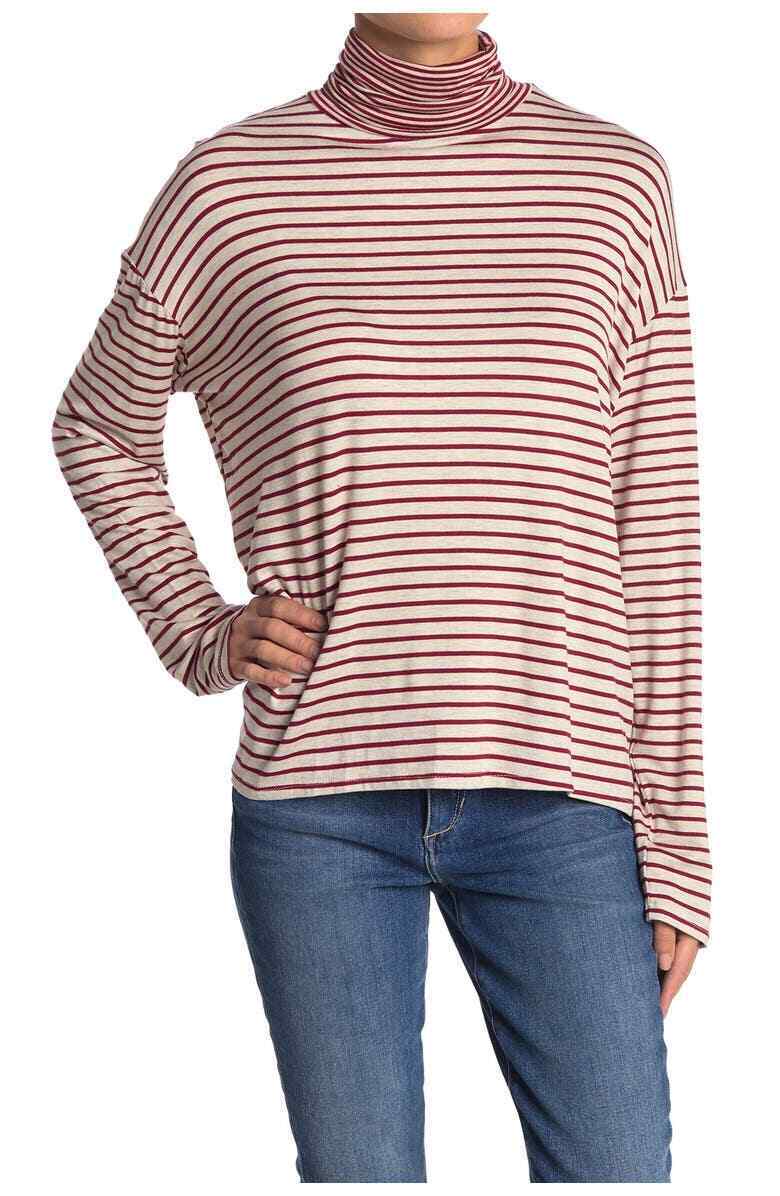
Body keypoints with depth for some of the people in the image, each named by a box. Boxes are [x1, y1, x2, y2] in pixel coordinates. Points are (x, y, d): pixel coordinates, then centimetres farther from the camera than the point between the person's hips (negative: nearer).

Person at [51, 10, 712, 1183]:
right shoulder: (227, 185, 1)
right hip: (320, 799, 0)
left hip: (559, 802, 1)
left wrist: (676, 842, 3)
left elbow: (657, 540, 4)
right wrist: (199, 633, 3)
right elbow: (100, 430, 18)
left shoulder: (617, 182, 3)